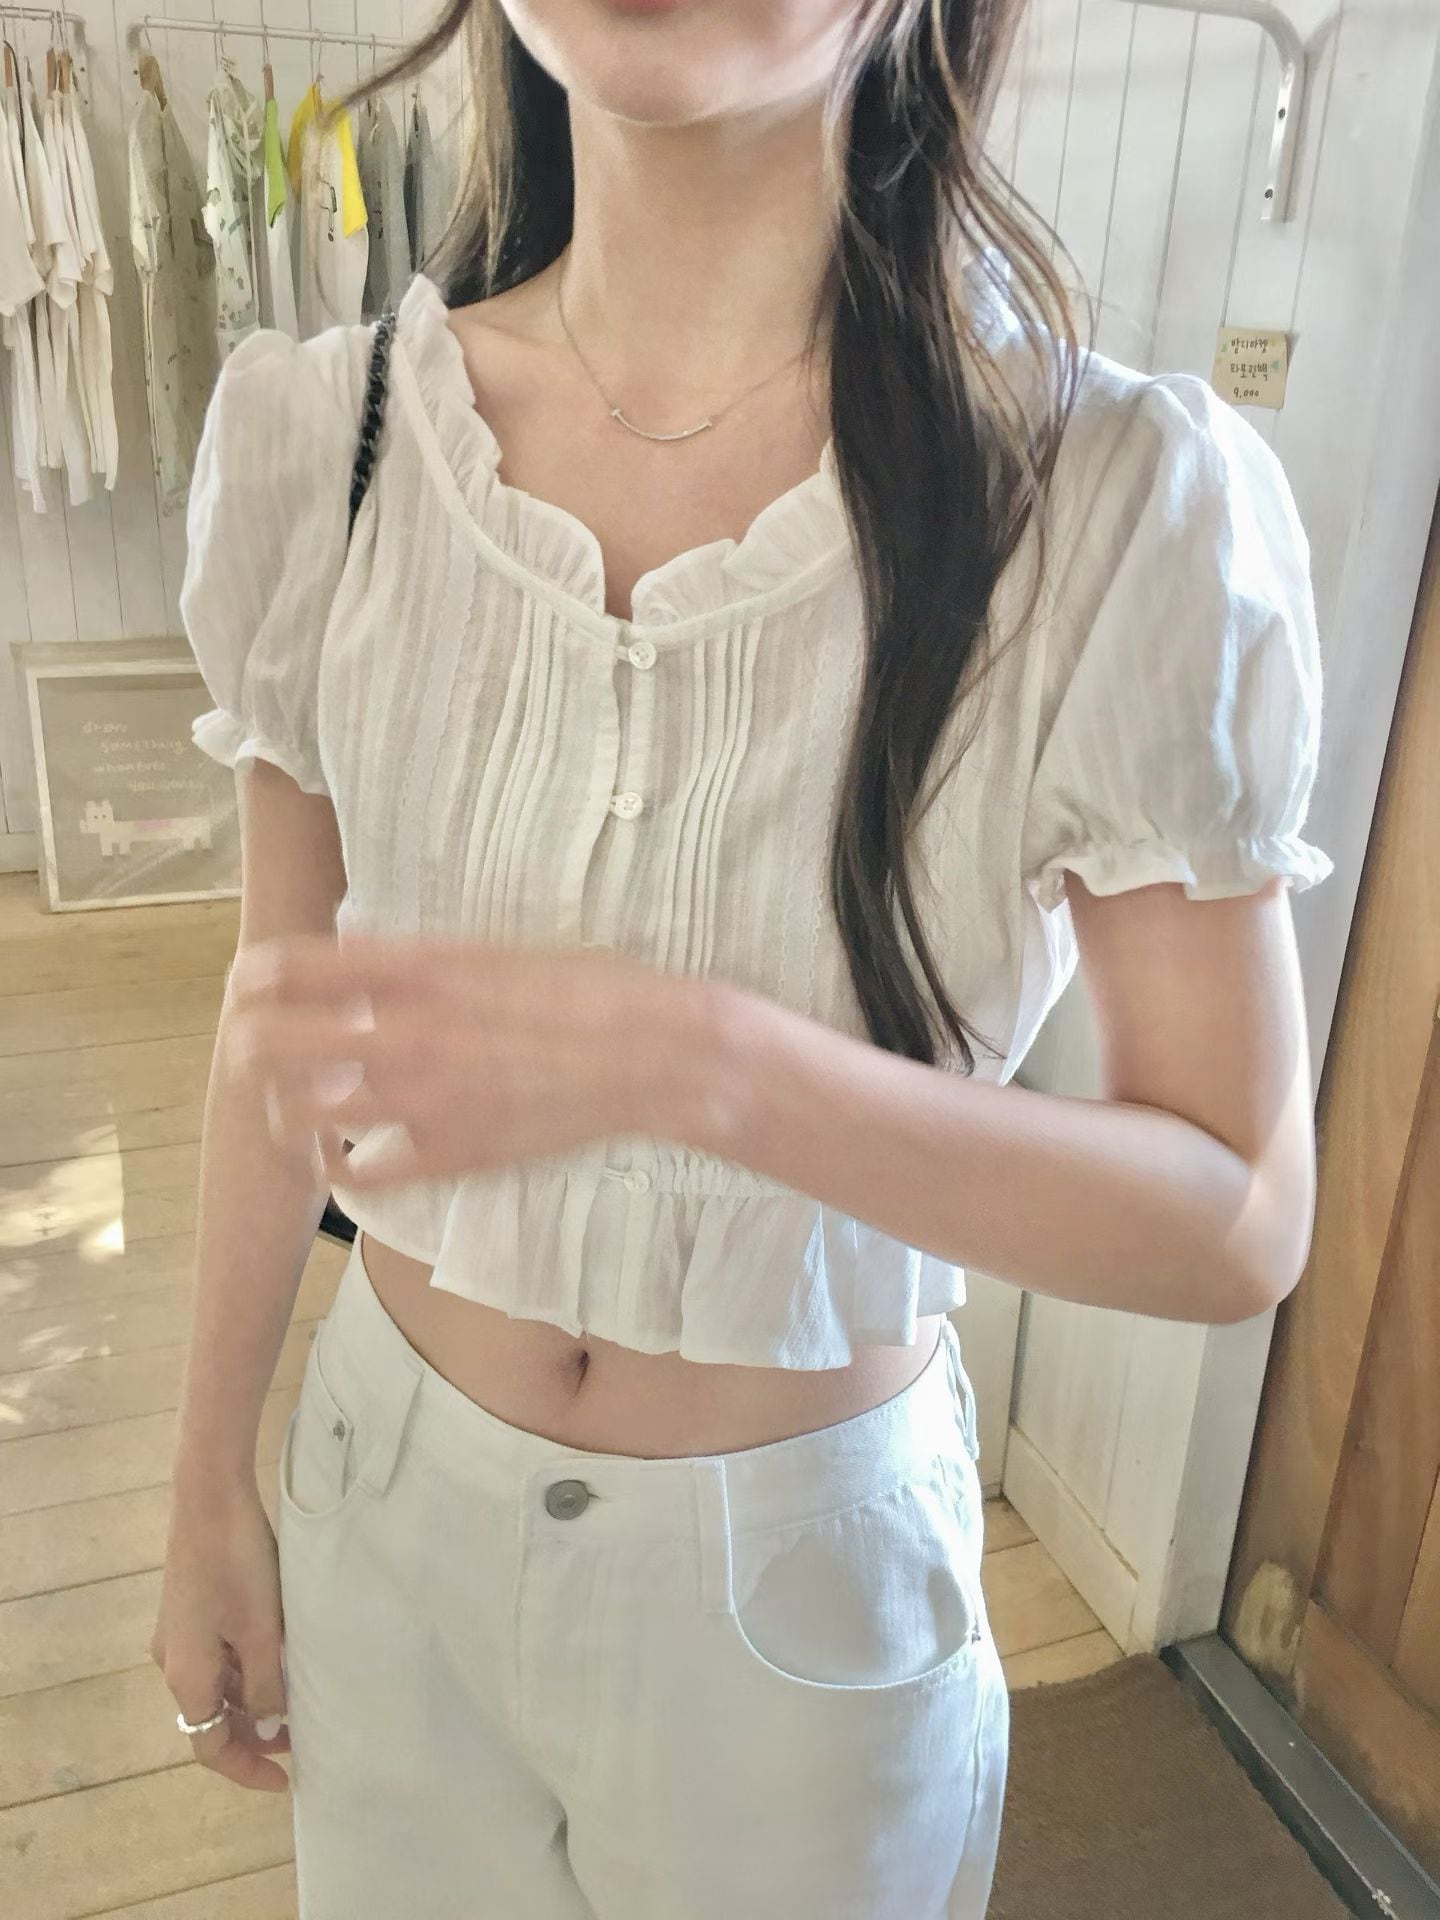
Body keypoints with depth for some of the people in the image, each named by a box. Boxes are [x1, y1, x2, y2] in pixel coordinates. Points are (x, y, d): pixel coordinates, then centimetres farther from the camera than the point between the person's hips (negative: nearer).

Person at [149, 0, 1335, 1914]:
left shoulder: (1123, 501, -21)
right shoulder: (324, 435, -10)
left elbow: (1240, 1221, -17)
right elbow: (284, 1002, 0)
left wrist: (698, 1060, -33)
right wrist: (212, 1486, 8)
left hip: (802, 1563, -2)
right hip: (391, 1489, 3)